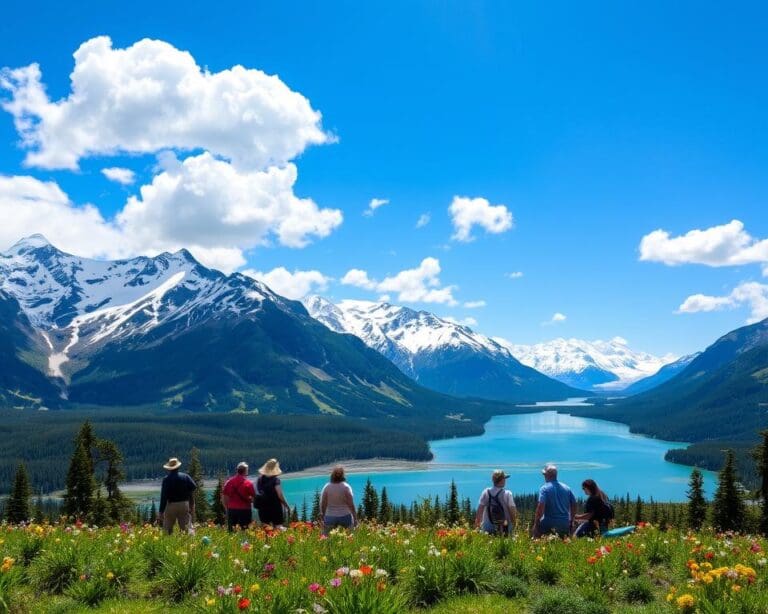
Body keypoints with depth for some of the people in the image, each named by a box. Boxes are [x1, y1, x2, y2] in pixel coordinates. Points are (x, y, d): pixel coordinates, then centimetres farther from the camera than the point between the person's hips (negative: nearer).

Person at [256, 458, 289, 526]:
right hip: (275, 507, -5)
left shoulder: (260, 478, 1)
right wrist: (285, 504, -2)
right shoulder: (276, 480, -14)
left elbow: (257, 493, 4)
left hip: (263, 507, 5)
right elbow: (279, 495, -15)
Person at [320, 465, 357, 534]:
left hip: (330, 517, 1)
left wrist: (323, 518, 10)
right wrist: (355, 518, -1)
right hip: (345, 517, -1)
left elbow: (322, 504, 0)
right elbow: (351, 504, -9)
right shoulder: (346, 487, -8)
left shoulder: (326, 487, -2)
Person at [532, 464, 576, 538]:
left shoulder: (544, 489, -9)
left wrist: (536, 523, -12)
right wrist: (570, 520, 23)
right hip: (565, 525, 5)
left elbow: (541, 507, -18)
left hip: (549, 524, -5)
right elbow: (574, 505, 12)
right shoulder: (566, 488, 8)